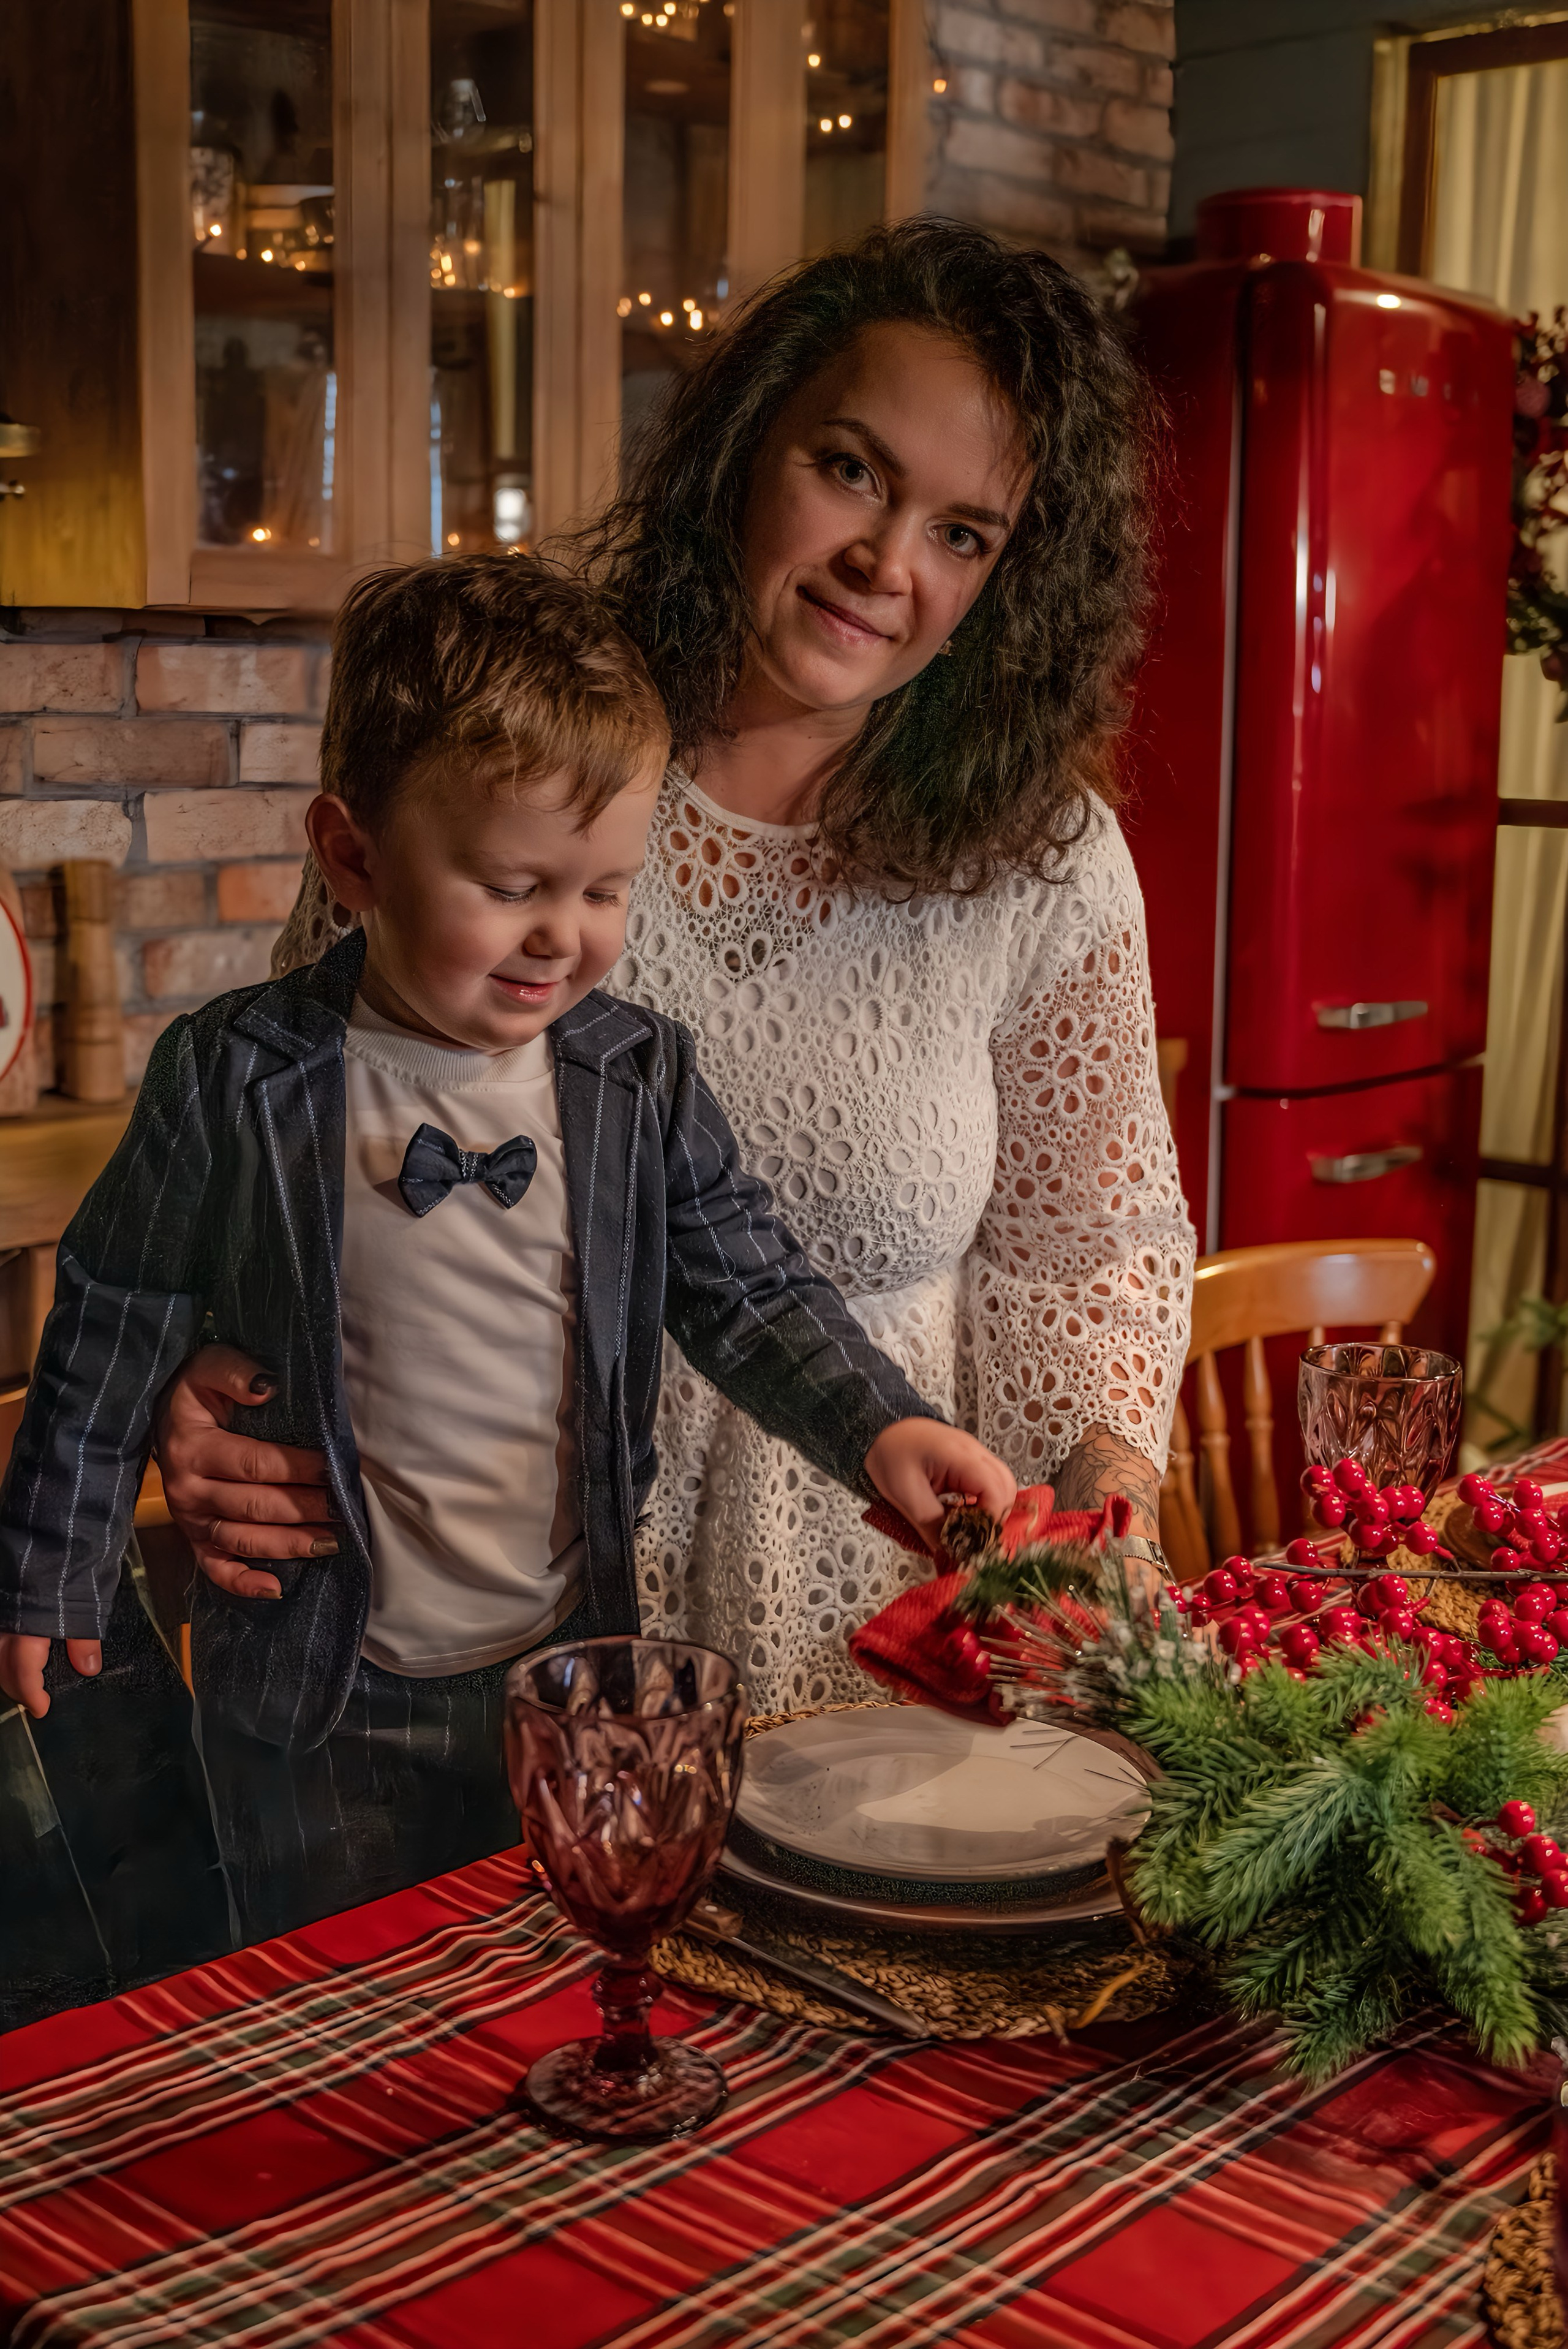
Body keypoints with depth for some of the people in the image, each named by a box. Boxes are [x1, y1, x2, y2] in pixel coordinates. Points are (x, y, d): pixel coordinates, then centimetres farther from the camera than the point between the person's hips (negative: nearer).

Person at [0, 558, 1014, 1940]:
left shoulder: (642, 1080, -5)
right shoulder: (240, 1086, -13)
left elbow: (750, 1291, 0)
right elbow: (115, 1335, -2)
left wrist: (878, 1426, -17)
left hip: (576, 1667, 3)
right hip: (326, 1710, -2)